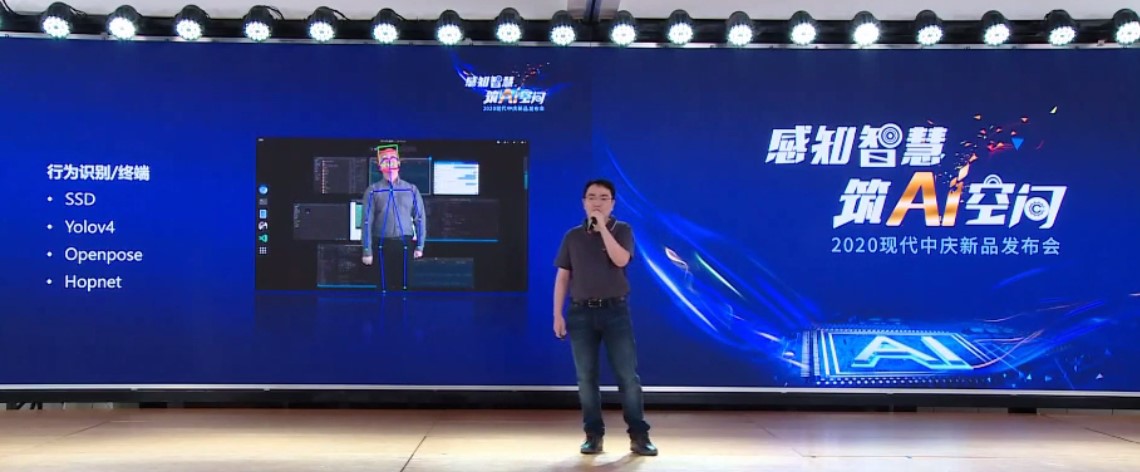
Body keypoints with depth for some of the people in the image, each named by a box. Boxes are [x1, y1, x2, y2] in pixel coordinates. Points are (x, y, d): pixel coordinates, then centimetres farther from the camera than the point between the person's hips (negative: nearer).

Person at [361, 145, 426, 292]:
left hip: (405, 244, 1)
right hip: (382, 245, -1)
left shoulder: (411, 189, 6)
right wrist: (367, 251, -5)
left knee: (404, 283, 5)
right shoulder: (373, 191, 1)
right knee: (385, 284, 4)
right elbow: (367, 221, -1)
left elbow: (420, 218, 6)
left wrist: (419, 246, 1)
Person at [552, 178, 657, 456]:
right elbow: (562, 277, 8)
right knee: (586, 377, 4)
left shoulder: (622, 230, 3)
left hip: (615, 311, -2)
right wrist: (557, 315, 1)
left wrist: (602, 226, -15)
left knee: (628, 376, -2)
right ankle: (593, 435, 13)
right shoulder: (573, 236, 8)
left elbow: (620, 260, -17)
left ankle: (639, 436, 6)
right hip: (581, 313, 2)